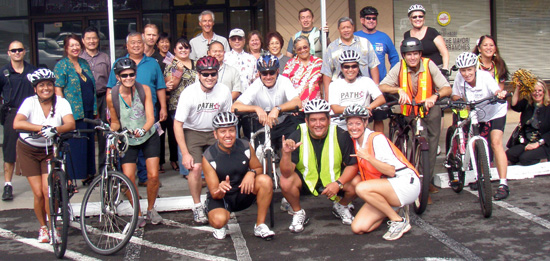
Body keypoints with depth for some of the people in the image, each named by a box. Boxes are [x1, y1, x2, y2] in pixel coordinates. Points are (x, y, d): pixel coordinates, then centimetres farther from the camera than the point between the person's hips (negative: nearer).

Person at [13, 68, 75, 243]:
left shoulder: (61, 102, -13)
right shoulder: (30, 102, -17)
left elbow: (71, 124, -29)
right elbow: (16, 123, -34)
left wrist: (55, 130, -48)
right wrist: (42, 128, -47)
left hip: (49, 150, 1)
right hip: (28, 150, 0)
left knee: (48, 190, -12)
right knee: (38, 193, -4)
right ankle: (43, 227, 20)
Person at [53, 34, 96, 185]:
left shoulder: (84, 63, 15)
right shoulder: (61, 65, -4)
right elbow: (58, 89, -10)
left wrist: (95, 109, 16)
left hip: (88, 111, 7)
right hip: (73, 112, -7)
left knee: (89, 143, 11)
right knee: (74, 144, -5)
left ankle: (88, 174, 22)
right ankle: (70, 179, 2)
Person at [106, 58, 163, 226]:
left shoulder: (144, 89, -13)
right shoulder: (112, 96, -13)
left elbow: (150, 118, -16)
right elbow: (115, 122, 1)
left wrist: (143, 130, -37)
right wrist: (111, 132, -21)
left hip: (148, 137, 0)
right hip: (127, 140, 0)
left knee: (153, 176, -8)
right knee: (128, 178, -11)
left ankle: (151, 209, 18)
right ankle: (137, 213, 11)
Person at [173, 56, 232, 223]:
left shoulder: (224, 92, -12)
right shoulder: (189, 93, -19)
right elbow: (178, 124, -16)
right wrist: (185, 153, -20)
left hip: (215, 133, 2)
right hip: (192, 132, -2)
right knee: (195, 167, -21)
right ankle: (197, 206, -2)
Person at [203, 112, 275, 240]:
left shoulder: (245, 146, -11)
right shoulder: (208, 157, -19)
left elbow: (258, 168, 3)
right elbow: (214, 193, -18)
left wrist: (252, 173, -22)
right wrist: (220, 190, -43)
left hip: (243, 193, 3)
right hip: (220, 197, -3)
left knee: (265, 180, -26)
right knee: (218, 220, -36)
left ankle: (260, 226, -11)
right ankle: (220, 227, 6)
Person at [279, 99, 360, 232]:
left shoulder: (341, 135, -18)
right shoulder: (297, 136, -19)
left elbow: (353, 165, -10)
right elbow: (286, 173, -24)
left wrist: (338, 183, -25)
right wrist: (286, 153, -44)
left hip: (334, 179, 1)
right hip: (305, 180, -1)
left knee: (356, 183, -24)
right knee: (285, 182, -29)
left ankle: (341, 207, 12)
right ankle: (298, 213, 3)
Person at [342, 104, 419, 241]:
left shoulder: (377, 138, -15)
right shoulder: (355, 142, 6)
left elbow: (391, 171, -20)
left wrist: (368, 157, -26)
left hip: (405, 183, -7)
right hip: (383, 187, 7)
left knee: (361, 188, -32)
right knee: (358, 228, -10)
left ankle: (400, 221, -15)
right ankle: (391, 210, 13)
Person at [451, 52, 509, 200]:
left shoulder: (485, 76, -26)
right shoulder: (459, 79, -17)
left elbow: (496, 91, -41)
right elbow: (455, 96, -5)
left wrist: (501, 94, -64)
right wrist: (458, 99, -28)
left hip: (495, 112, -4)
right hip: (476, 115, 4)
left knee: (496, 142, -20)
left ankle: (503, 184, -20)